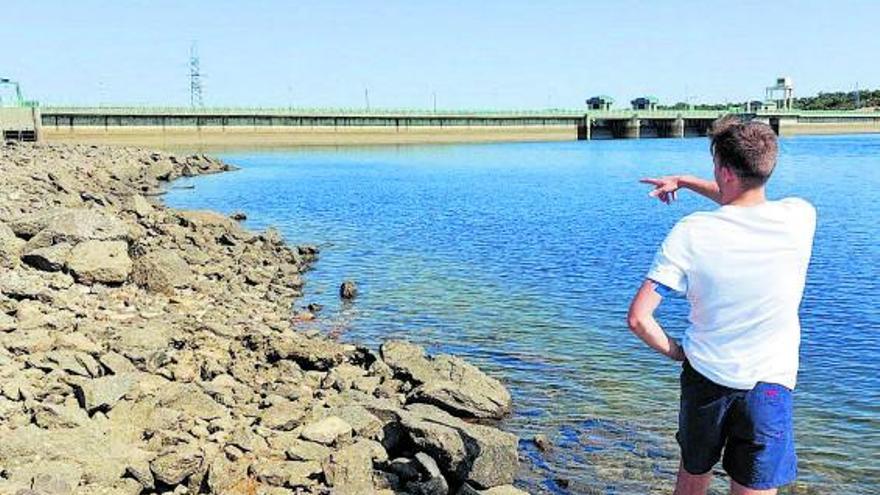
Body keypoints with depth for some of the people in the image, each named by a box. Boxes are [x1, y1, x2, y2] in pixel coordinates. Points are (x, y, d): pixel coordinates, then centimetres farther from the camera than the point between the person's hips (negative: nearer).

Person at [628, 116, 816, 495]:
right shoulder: (799, 218, -11)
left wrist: (675, 352, 2)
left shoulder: (691, 233, -16)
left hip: (703, 378, 1)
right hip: (769, 385, 0)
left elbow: (638, 318, -16)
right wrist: (684, 181, 21)